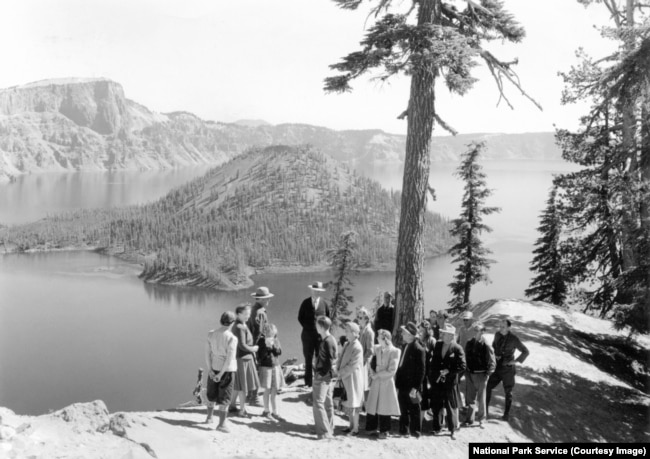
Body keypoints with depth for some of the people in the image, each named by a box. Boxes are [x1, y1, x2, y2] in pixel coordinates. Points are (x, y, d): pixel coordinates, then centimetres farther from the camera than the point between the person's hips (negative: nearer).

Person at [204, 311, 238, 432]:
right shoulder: (232, 338, -18)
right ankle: (221, 424, 3)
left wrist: (210, 370, -4)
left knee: (212, 394, 21)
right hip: (227, 370, -5)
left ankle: (209, 417, 34)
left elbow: (207, 353, -3)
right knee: (224, 398, 2)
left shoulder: (211, 334, -2)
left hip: (214, 368, 5)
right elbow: (230, 358, -20)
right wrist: (221, 374, -14)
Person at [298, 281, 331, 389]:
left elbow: (328, 318, 10)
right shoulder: (305, 303, 1)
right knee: (308, 359, 3)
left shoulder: (324, 303, 1)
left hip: (321, 334, 0)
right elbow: (300, 317, 8)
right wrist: (307, 327, 1)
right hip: (308, 334, 0)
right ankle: (308, 382, 7)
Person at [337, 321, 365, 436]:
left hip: (353, 379, -8)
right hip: (345, 378, 8)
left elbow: (353, 366, -20)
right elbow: (341, 359, 14)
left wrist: (341, 373, -13)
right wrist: (339, 370, -2)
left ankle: (355, 429, 10)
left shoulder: (357, 347, -19)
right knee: (348, 404, 16)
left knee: (353, 405, 1)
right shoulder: (347, 344, 8)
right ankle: (351, 426, 27)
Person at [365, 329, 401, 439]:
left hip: (387, 381, -4)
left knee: (384, 406, 2)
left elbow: (392, 371, -12)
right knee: (372, 405, 7)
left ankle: (384, 431, 14)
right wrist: (372, 372, -1)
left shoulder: (394, 351, -9)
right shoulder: (376, 348, 5)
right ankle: (371, 428, 20)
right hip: (376, 381, 4)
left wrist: (377, 375, -9)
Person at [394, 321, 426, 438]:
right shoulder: (405, 346, 11)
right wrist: (397, 383, 12)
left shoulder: (418, 349, -14)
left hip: (411, 386, -8)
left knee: (414, 410, 4)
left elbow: (420, 370, -15)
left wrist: (415, 387, -18)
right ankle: (404, 431, 23)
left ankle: (415, 432, 14)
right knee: (403, 411, 14)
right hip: (402, 385, 8)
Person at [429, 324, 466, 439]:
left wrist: (448, 371, -17)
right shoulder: (438, 344, 2)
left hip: (450, 382, -4)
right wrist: (433, 375, 0)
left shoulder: (457, 348, -12)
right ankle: (437, 428, 25)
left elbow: (462, 367, -12)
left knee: (451, 407, 6)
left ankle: (452, 430, 20)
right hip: (436, 381, 4)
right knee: (436, 407, 11)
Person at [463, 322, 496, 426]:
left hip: (481, 375, -4)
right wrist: (466, 371, 7)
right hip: (470, 374, 4)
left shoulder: (486, 346, -14)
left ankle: (482, 418, 25)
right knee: (470, 398, 8)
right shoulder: (469, 343, 2)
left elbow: (492, 363, -10)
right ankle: (470, 419, 15)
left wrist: (486, 375, -13)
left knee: (481, 398, 9)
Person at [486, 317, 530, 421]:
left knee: (508, 392, 10)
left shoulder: (514, 339, -16)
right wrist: (494, 354, 0)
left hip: (508, 369, -4)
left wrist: (516, 361, -13)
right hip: (497, 367, 4)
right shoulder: (497, 335, -2)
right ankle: (485, 410, 13)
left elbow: (525, 351, -8)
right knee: (488, 387, 0)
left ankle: (506, 413, 25)